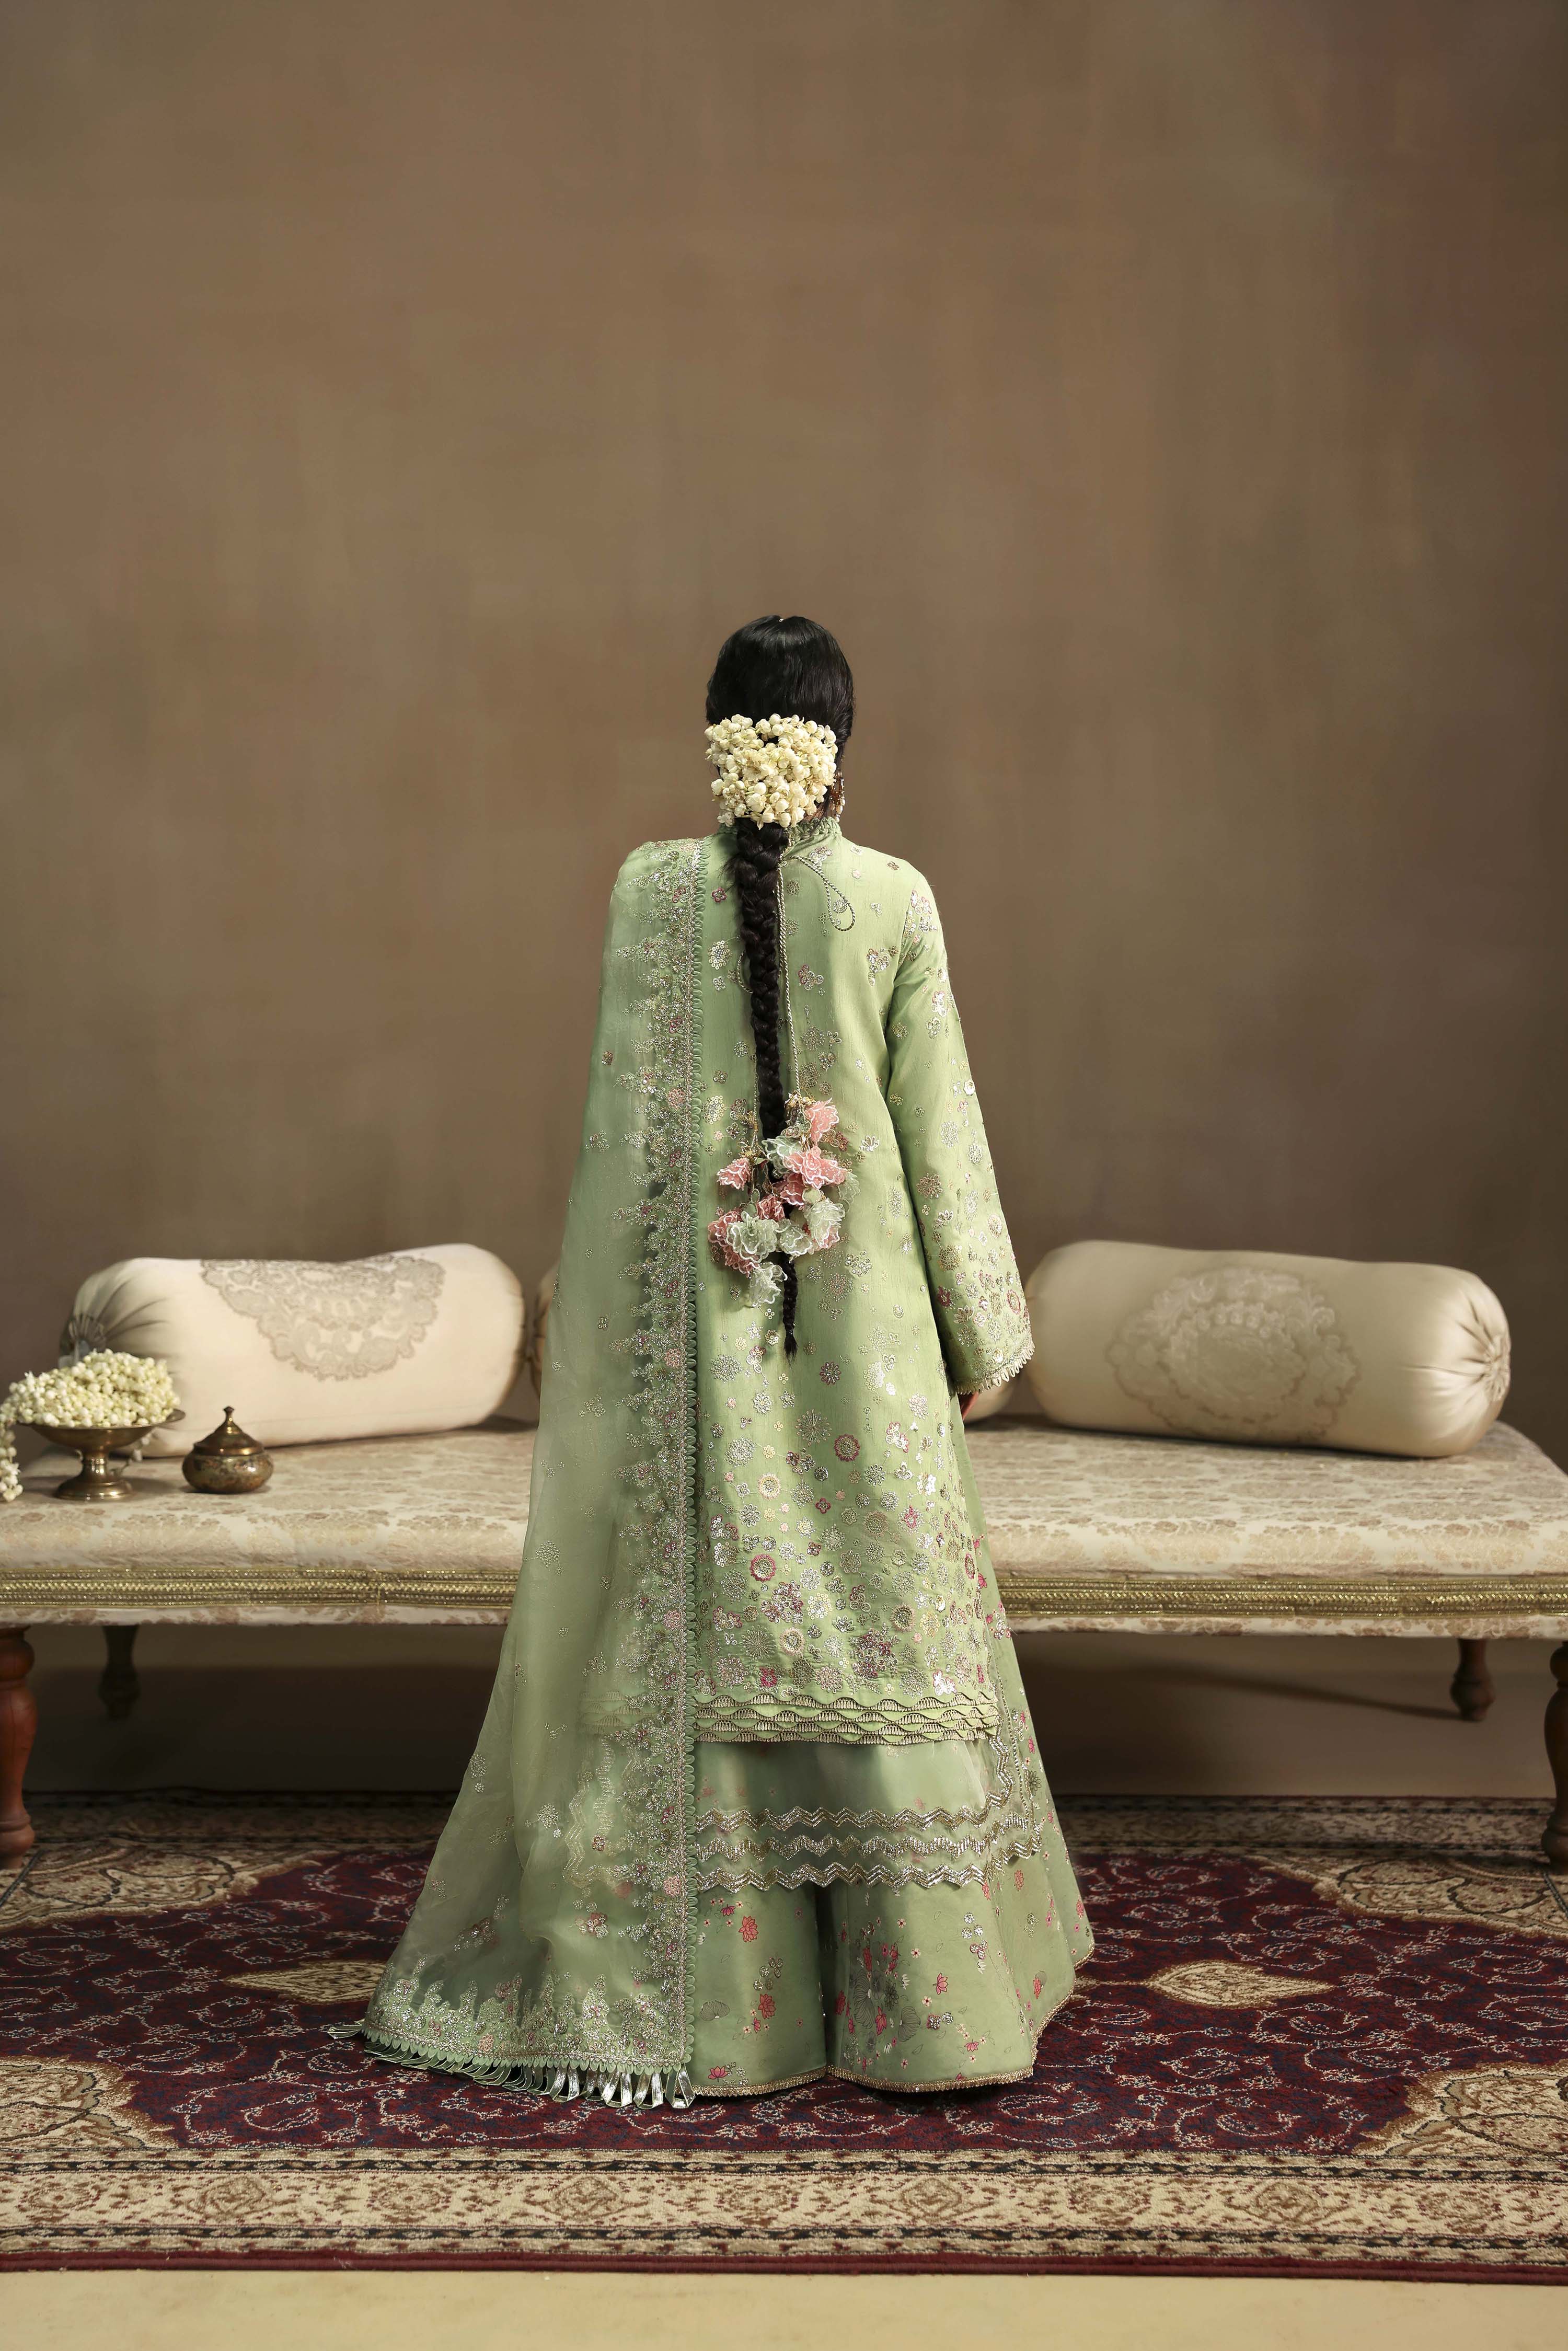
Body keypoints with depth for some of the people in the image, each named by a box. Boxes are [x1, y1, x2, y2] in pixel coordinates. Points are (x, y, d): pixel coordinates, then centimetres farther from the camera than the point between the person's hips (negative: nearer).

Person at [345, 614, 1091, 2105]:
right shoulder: (894, 902, -5)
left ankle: (687, 1994, 17)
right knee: (881, 1630, 8)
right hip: (859, 1333, 0)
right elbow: (939, 1133, -3)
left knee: (694, 1635, 8)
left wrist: (603, 1335, 4)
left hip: (698, 1326, 1)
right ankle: (929, 1994, 14)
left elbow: (625, 1123, -4)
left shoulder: (652, 889, -4)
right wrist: (980, 1332, 7)